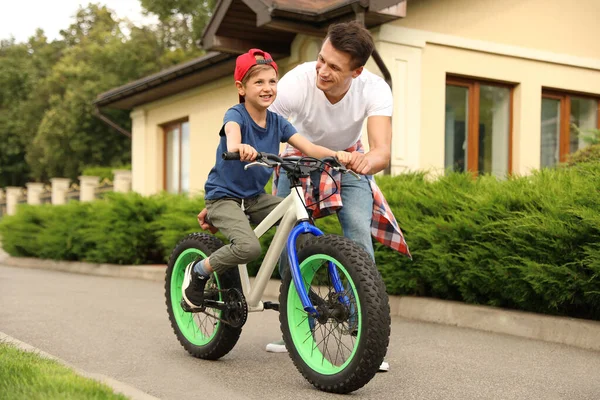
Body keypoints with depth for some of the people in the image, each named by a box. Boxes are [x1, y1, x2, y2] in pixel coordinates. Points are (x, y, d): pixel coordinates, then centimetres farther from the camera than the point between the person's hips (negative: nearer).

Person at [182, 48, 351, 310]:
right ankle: (197, 272, -3)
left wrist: (336, 154, -31)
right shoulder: (236, 115, -14)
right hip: (223, 196, -6)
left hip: (255, 197, 6)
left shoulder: (277, 122, 2)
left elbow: (308, 147, -11)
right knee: (249, 247, -30)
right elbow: (232, 134, -38)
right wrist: (240, 147, -63)